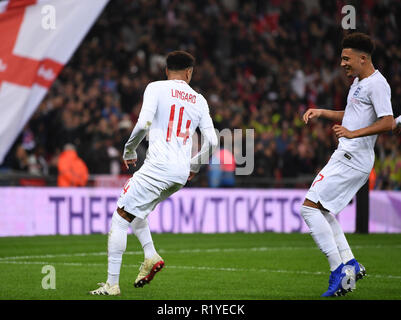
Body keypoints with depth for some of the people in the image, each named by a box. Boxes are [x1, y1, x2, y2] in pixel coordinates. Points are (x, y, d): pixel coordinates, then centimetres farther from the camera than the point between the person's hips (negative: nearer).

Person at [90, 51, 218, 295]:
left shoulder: (156, 88, 2)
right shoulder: (199, 100, 15)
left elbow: (143, 124, -12)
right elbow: (212, 142, 10)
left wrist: (129, 151, 5)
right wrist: (195, 165, 26)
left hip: (159, 166, -6)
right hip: (182, 174, 6)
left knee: (120, 218, 0)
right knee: (136, 210, 27)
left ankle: (112, 284, -5)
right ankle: (151, 256, 8)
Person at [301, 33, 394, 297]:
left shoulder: (376, 84, -14)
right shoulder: (359, 82, 18)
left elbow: (388, 123, -23)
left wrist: (353, 133, -29)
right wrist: (322, 113, 22)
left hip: (353, 159, -11)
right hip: (347, 156, 11)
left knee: (310, 207, -12)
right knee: (323, 209, 17)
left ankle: (339, 269, -11)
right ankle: (350, 264, 16)